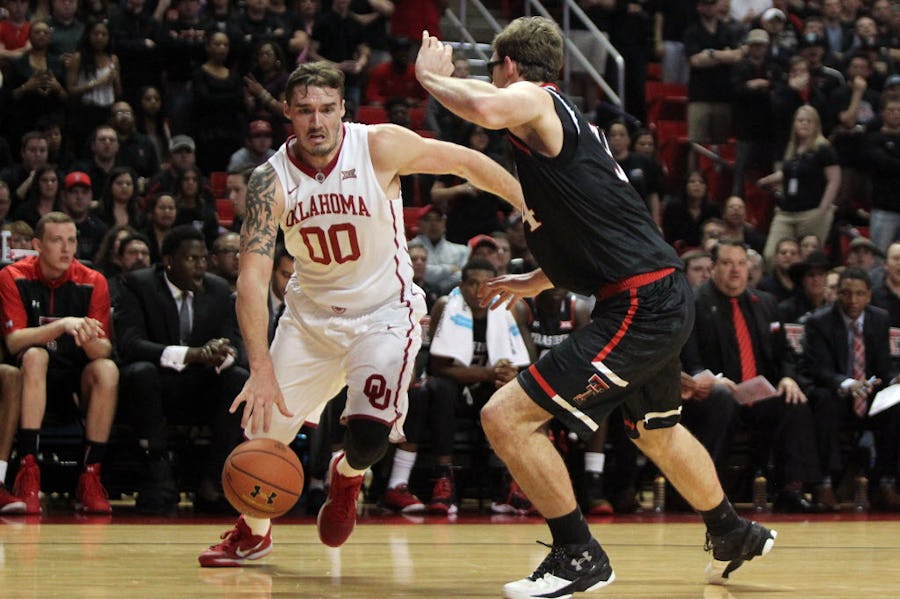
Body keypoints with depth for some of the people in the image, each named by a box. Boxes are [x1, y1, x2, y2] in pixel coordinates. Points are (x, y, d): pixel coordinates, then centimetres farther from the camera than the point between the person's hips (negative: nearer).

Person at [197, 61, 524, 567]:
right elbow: (253, 278, -22)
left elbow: (466, 162, -6)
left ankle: (348, 476, 19)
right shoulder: (272, 180, -16)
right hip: (311, 311, 2)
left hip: (384, 311, -2)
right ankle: (253, 531, 31)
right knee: (262, 425, 1)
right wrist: (262, 369, -33)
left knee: (370, 434, -21)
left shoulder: (381, 147, -19)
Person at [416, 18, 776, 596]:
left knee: (507, 417, -12)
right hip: (664, 296, 11)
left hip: (641, 308, -11)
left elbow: (485, 108, -34)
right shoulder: (564, 118, 20)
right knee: (657, 431, 34)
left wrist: (433, 76, -14)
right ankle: (734, 535, 54)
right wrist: (536, 282, 33)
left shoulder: (533, 98, -8)